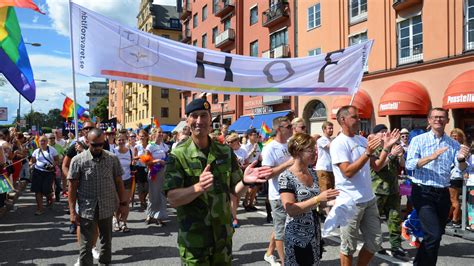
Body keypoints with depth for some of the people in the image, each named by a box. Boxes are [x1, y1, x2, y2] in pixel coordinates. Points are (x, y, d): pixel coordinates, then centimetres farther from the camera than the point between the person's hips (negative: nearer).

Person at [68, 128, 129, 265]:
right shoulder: (78, 160, -8)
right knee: (86, 245, 6)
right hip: (87, 209, -2)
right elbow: (72, 187, -5)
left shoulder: (112, 159, -2)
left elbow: (118, 182, 5)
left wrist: (123, 203, 4)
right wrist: (72, 211, -8)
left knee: (107, 240, 19)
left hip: (107, 208, 3)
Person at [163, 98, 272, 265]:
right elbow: (172, 199, -17)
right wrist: (198, 187, -35)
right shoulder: (178, 156, -11)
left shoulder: (225, 152, 0)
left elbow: (234, 190, 4)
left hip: (223, 234, 4)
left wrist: (245, 181, -19)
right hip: (193, 237, -3)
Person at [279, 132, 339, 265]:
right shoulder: (286, 177, -17)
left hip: (315, 233, 7)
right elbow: (290, 210, -23)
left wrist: (327, 198, -3)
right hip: (297, 236, -7)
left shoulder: (313, 173, 4)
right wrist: (318, 198, -29)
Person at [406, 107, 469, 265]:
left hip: (443, 194, 5)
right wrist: (431, 157, -27)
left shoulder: (453, 144, 8)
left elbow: (461, 169, -2)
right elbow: (409, 165, -14)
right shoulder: (419, 140, -3)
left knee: (437, 234, 15)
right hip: (424, 193, -5)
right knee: (434, 235, -14)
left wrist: (462, 159, -23)